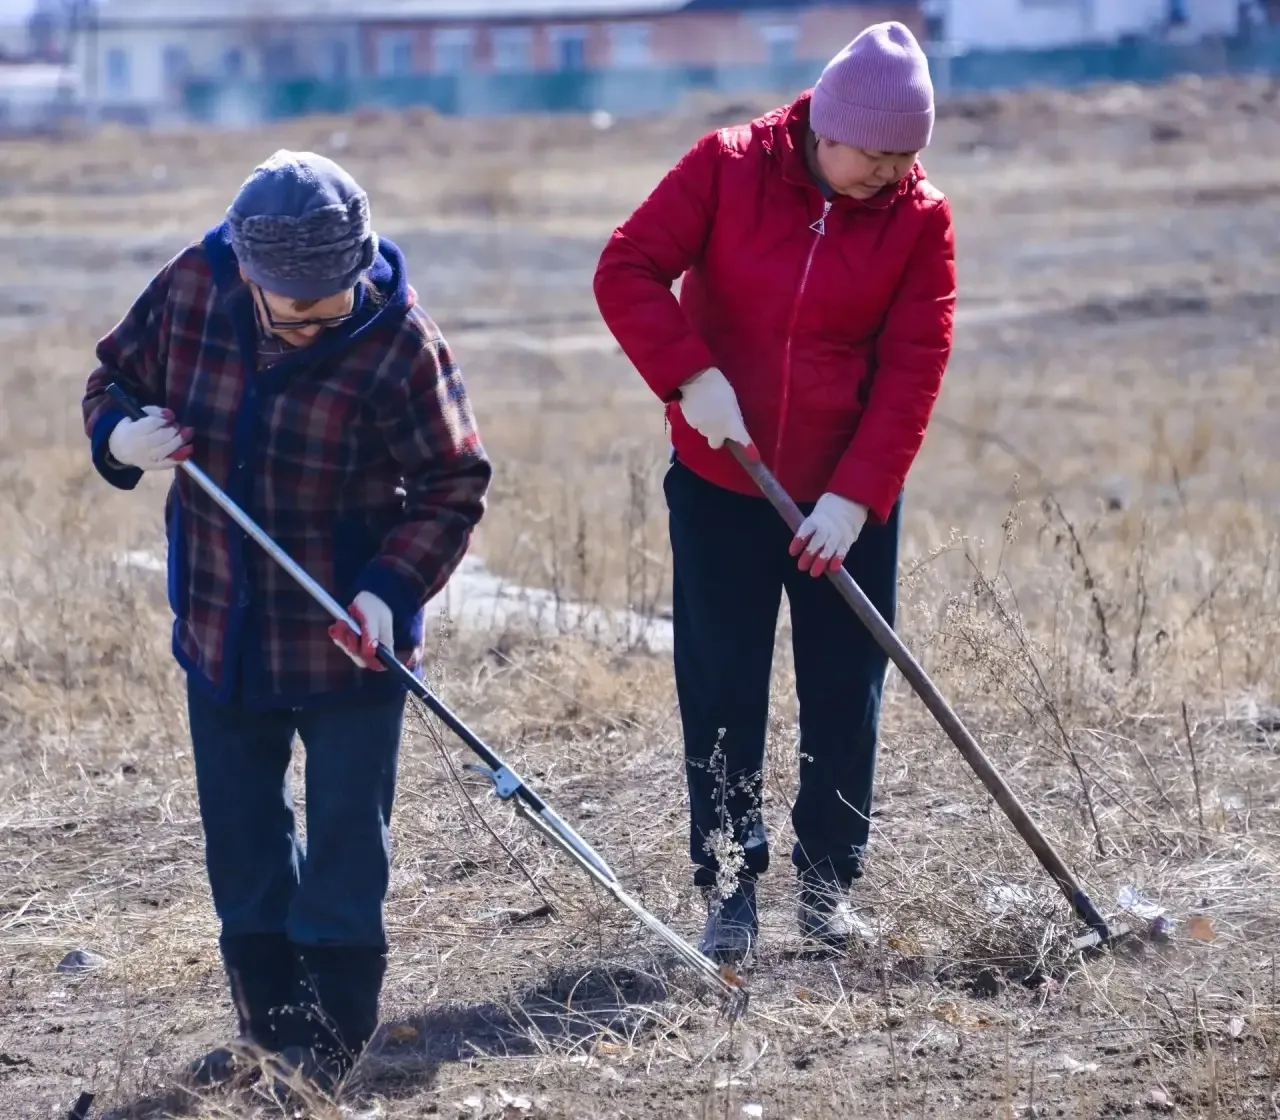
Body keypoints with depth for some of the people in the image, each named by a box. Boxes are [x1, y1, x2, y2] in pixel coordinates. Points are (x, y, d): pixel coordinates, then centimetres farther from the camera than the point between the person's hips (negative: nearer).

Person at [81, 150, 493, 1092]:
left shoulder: (397, 342, -20)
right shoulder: (190, 291, -11)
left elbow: (453, 486, -13)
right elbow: (117, 377, 7)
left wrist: (391, 589, -26)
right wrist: (122, 439, -16)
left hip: (350, 643, -4)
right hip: (221, 633, 4)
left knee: (346, 846, 5)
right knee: (241, 838, 15)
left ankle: (332, 1041, 19)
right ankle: (269, 1026, 30)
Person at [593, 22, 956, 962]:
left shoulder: (920, 219, -6)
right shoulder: (727, 168, -8)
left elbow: (913, 370, -9)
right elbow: (628, 268, -10)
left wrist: (855, 496, -17)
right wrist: (690, 374, -22)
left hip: (849, 502, 1)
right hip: (719, 485, -1)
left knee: (845, 695, 6)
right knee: (721, 694, 3)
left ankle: (830, 882, 20)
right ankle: (729, 885, 14)